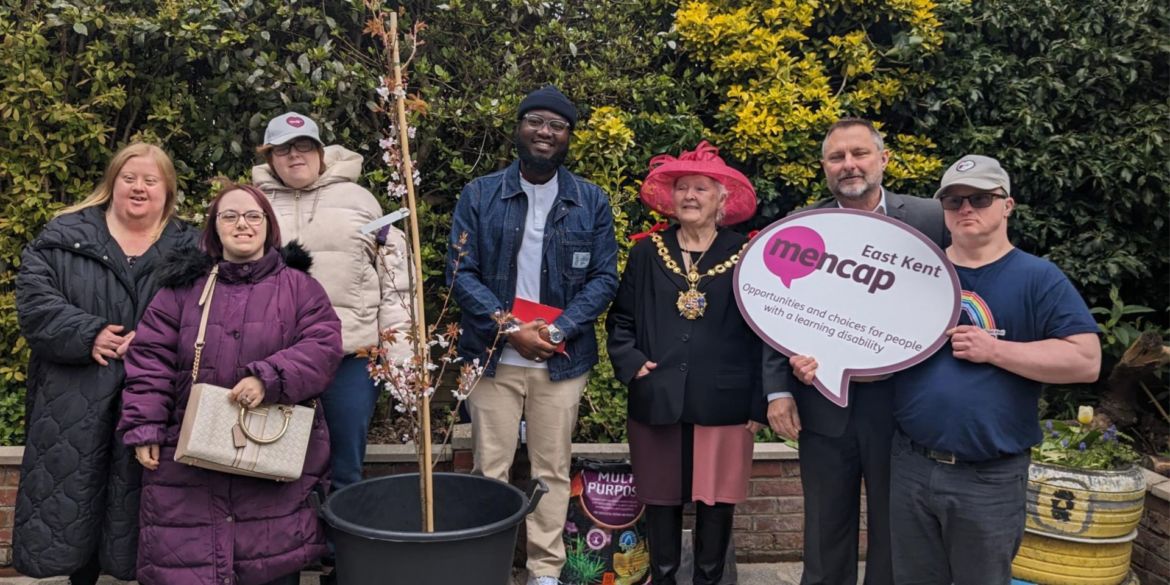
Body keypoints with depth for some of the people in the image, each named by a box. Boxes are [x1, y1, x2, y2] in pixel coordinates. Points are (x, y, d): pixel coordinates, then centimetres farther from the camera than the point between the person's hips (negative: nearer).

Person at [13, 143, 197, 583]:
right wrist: (87, 334, -15)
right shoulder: (65, 235, 8)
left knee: (141, 510, 5)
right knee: (71, 500, 7)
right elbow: (34, 298, -2)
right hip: (74, 403, 1)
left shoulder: (190, 247, 7)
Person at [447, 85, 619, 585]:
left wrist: (559, 330, -12)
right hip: (493, 356, 0)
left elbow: (604, 278, 2)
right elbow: (460, 271, -3)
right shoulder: (479, 195, 2)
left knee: (552, 470, 9)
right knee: (490, 469, 5)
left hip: (562, 360, 1)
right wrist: (509, 329, -13)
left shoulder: (592, 201, 4)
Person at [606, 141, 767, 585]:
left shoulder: (746, 255, 1)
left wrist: (759, 405, -4)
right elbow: (620, 319, 12)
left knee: (717, 502, 6)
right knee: (661, 500, 10)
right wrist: (631, 364, -5)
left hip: (724, 402, -1)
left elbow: (762, 335, 0)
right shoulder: (647, 252, 7)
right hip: (657, 400, 2)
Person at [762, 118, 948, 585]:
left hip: (902, 406, -1)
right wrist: (778, 389, -3)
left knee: (895, 535, 14)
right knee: (824, 534, 14)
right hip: (822, 406, 1)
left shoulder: (931, 220, -3)